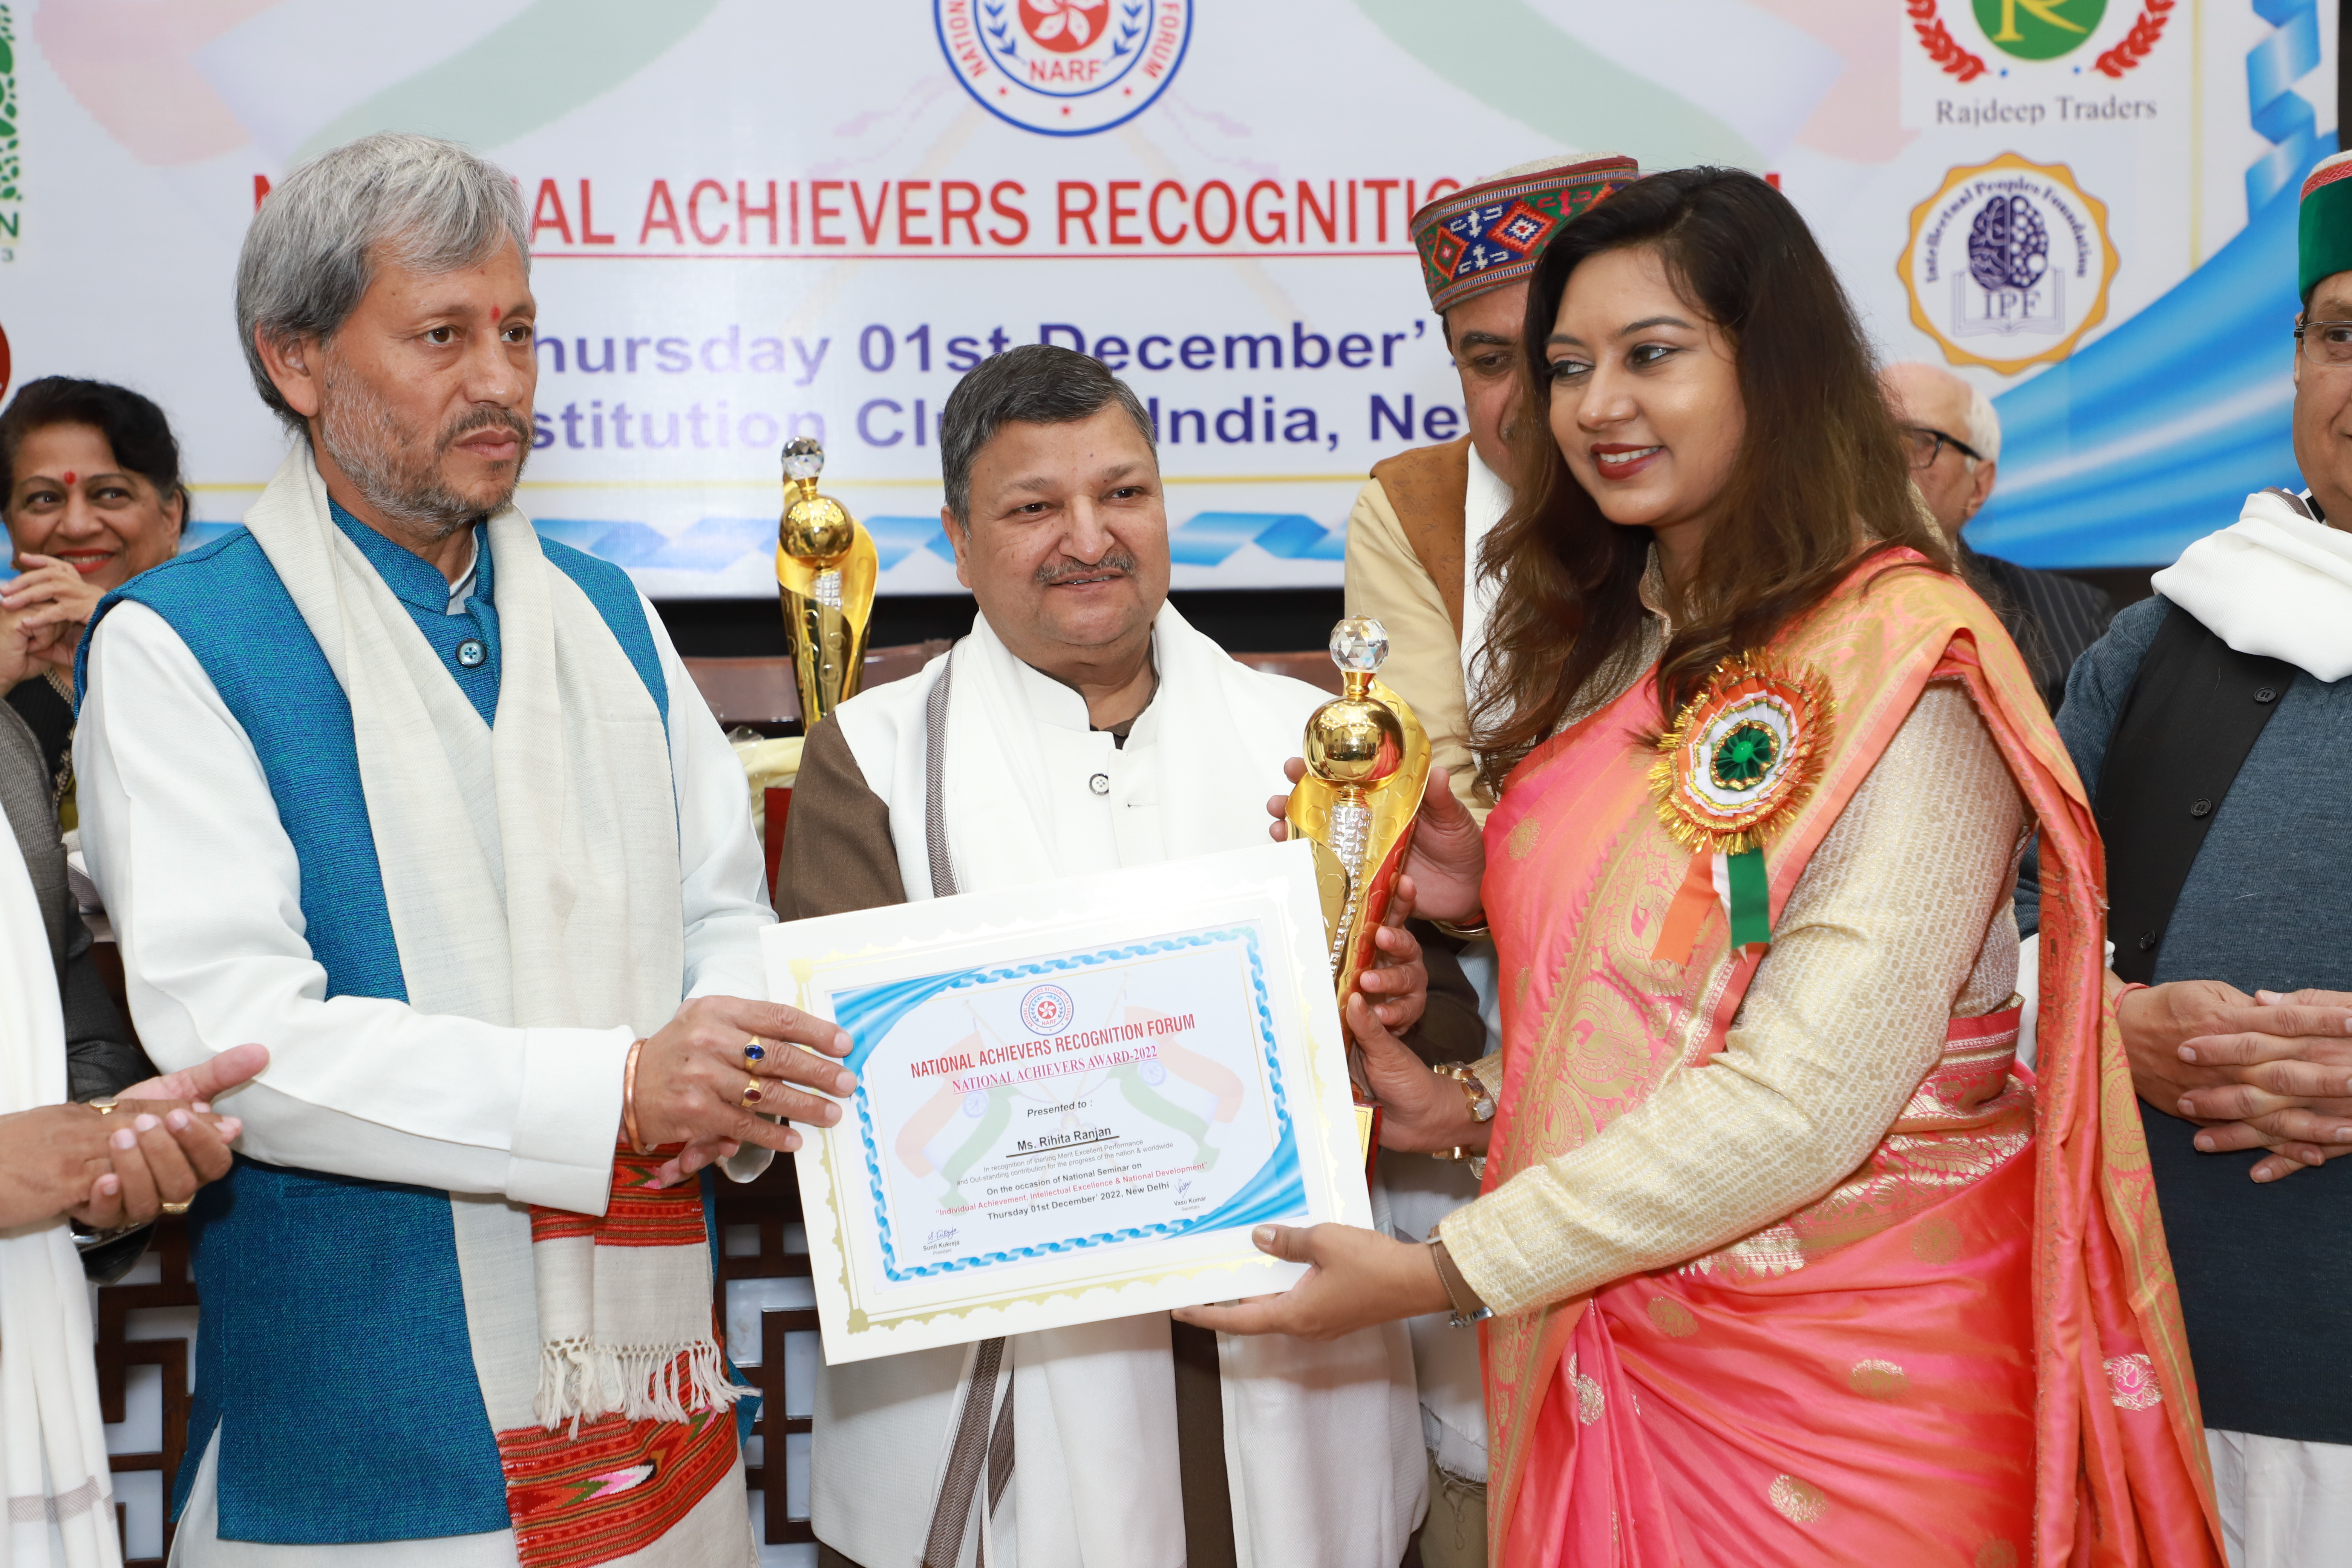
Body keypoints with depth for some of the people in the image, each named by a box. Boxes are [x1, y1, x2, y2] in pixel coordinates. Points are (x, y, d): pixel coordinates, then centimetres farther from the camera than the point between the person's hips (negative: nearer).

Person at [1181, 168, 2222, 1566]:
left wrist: (1443, 1270, -20)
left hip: (1837, 1379, -7)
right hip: (1599, 1348, 7)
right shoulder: (1613, 646, 8)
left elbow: (1804, 1099, -23)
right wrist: (1474, 1109, -3)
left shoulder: (1903, 662, -17)